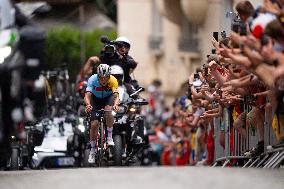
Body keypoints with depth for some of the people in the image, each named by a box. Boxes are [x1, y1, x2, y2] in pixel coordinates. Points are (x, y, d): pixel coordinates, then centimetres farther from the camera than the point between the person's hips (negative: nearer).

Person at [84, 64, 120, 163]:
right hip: (96, 100, 0)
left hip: (108, 98, 0)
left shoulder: (113, 80, -30)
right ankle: (93, 150, 5)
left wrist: (115, 104, -61)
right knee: (94, 124, -12)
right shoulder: (92, 80, -30)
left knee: (108, 111, -34)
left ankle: (110, 137, -16)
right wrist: (88, 105, -59)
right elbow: (87, 95, -38)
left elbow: (116, 95, -39)